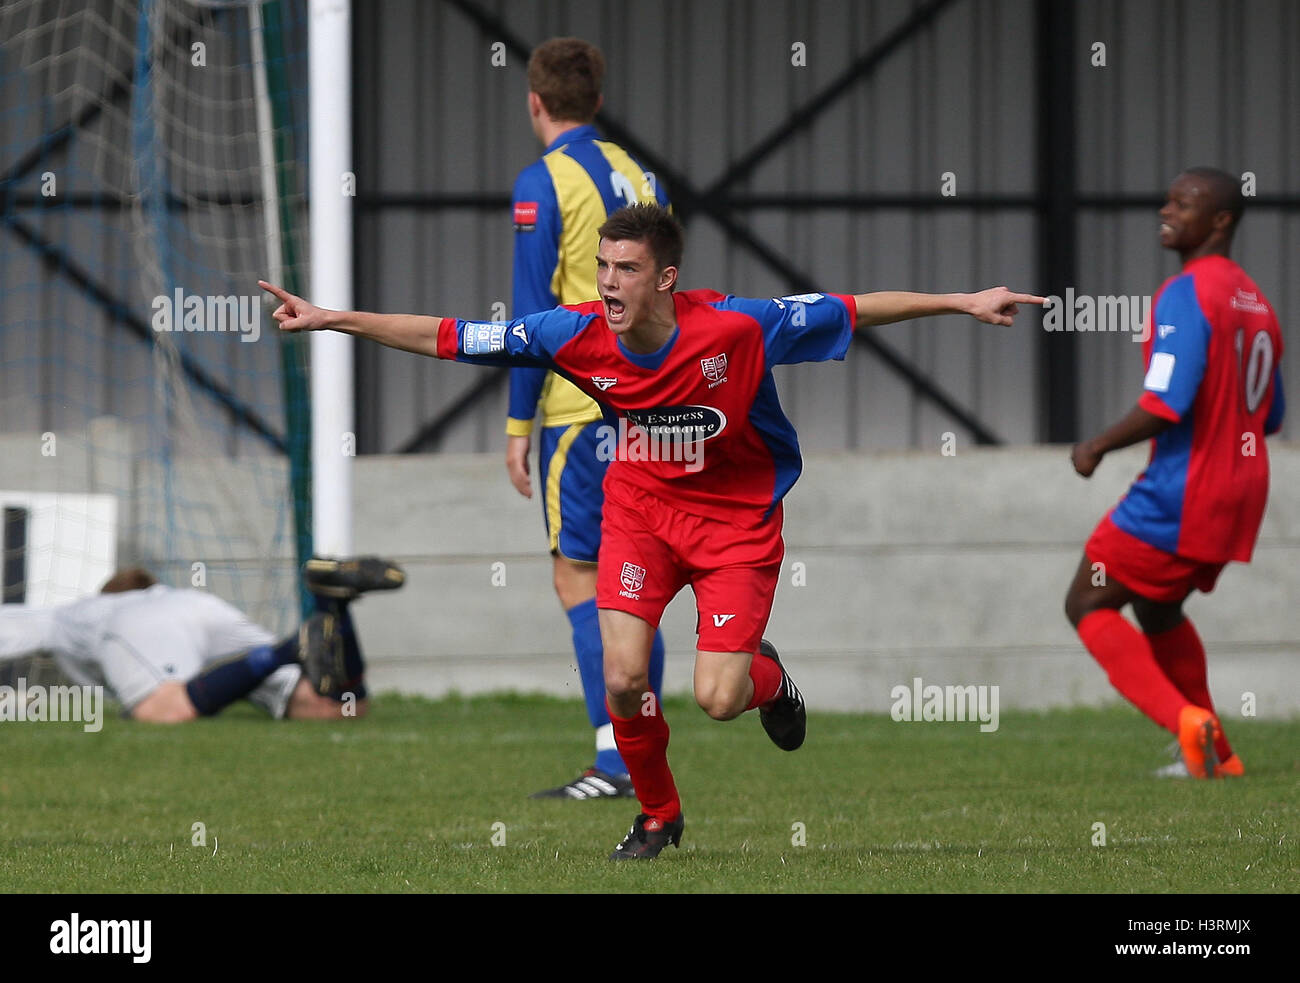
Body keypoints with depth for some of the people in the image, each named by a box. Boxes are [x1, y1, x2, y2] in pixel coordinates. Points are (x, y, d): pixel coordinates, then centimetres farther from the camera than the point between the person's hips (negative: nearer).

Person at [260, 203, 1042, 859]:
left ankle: (769, 676, 29)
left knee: (718, 699, -12)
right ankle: (658, 815, 17)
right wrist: (331, 320, -12)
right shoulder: (577, 335, -17)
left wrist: (963, 303, -17)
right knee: (623, 679, -13)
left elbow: (857, 310, -16)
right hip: (641, 506, 3)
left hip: (737, 519, -3)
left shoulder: (735, 328, -26)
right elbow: (448, 338, -10)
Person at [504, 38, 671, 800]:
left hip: (582, 407, -7)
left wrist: (518, 424, -7)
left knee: (578, 575, -6)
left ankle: (613, 760, -14)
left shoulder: (545, 182, -7)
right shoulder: (640, 179, 13)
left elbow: (534, 310, -11)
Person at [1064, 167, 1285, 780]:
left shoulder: (1185, 296, -16)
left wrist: (1098, 447, -11)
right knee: (1157, 608, 28)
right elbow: (1269, 415, 19)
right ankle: (1215, 756, 28)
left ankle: (1184, 719, -14)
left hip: (1179, 497, -9)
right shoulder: (1255, 302, 12)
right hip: (1239, 494, 9)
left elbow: (1166, 404, -24)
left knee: (1088, 605, 2)